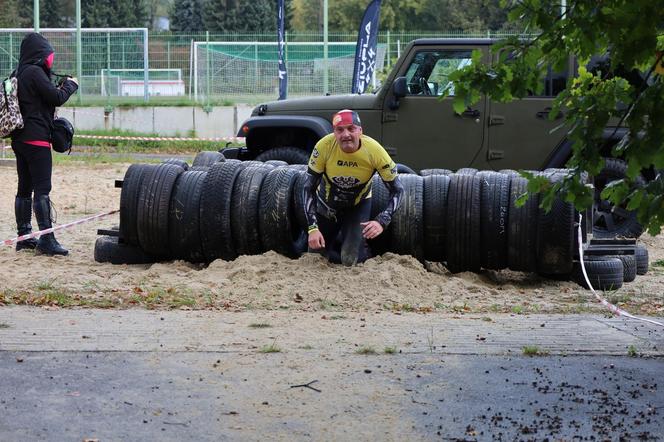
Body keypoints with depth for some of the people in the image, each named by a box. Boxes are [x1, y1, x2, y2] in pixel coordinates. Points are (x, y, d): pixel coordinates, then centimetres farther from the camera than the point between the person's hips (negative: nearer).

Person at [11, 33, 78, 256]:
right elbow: (56, 98, -13)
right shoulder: (34, 72, -13)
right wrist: (70, 85, 4)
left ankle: (23, 236, 18)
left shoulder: (19, 73, 14)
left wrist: (59, 88, 11)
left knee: (25, 188, 13)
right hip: (36, 139, -9)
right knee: (42, 189, -10)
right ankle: (46, 239, -13)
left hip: (20, 138, 10)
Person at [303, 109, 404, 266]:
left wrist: (381, 221, -33)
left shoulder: (374, 150, -29)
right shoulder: (324, 146, -30)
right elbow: (309, 187, -19)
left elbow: (397, 190, -19)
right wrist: (313, 228, -26)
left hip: (358, 205, -1)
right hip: (326, 204, 1)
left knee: (350, 259, -13)